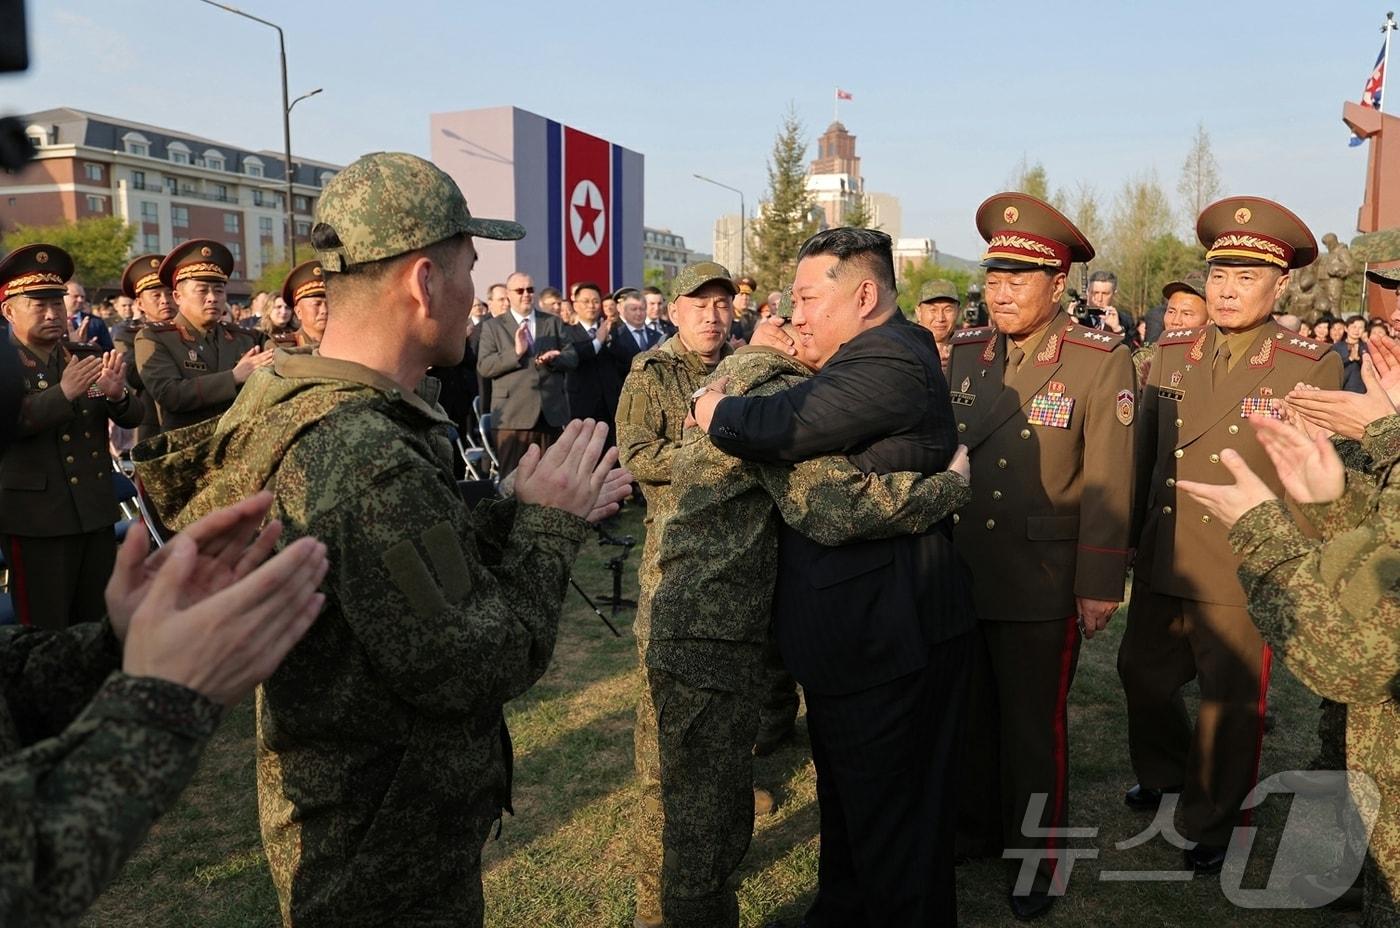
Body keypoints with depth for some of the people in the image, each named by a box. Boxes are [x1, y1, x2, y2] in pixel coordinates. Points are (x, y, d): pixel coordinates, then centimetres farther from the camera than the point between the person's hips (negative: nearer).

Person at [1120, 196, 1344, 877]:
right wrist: (1128, 541, 9)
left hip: (1243, 573, -4)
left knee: (1231, 702, 11)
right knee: (1142, 673, 18)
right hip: (1161, 564, 4)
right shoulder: (1171, 354, 4)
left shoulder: (1311, 368, -8)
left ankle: (1208, 826, 34)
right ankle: (1164, 772, 48)